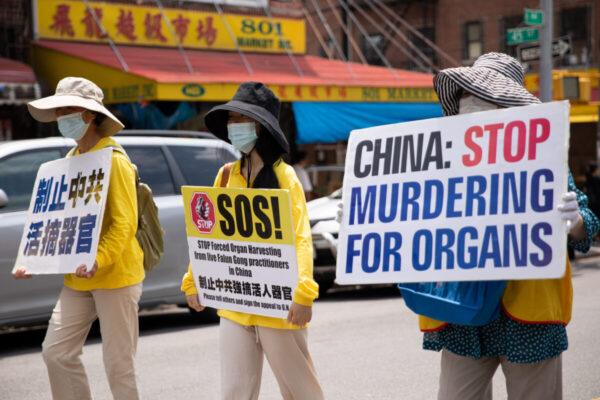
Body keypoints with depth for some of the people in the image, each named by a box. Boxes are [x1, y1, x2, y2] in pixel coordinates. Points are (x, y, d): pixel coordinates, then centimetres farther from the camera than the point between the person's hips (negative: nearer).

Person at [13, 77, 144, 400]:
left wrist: (99, 259, -30)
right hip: (77, 280, 8)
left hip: (115, 275, -8)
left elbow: (125, 223, -17)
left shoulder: (113, 160, -10)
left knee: (117, 362, 0)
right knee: (56, 351, 5)